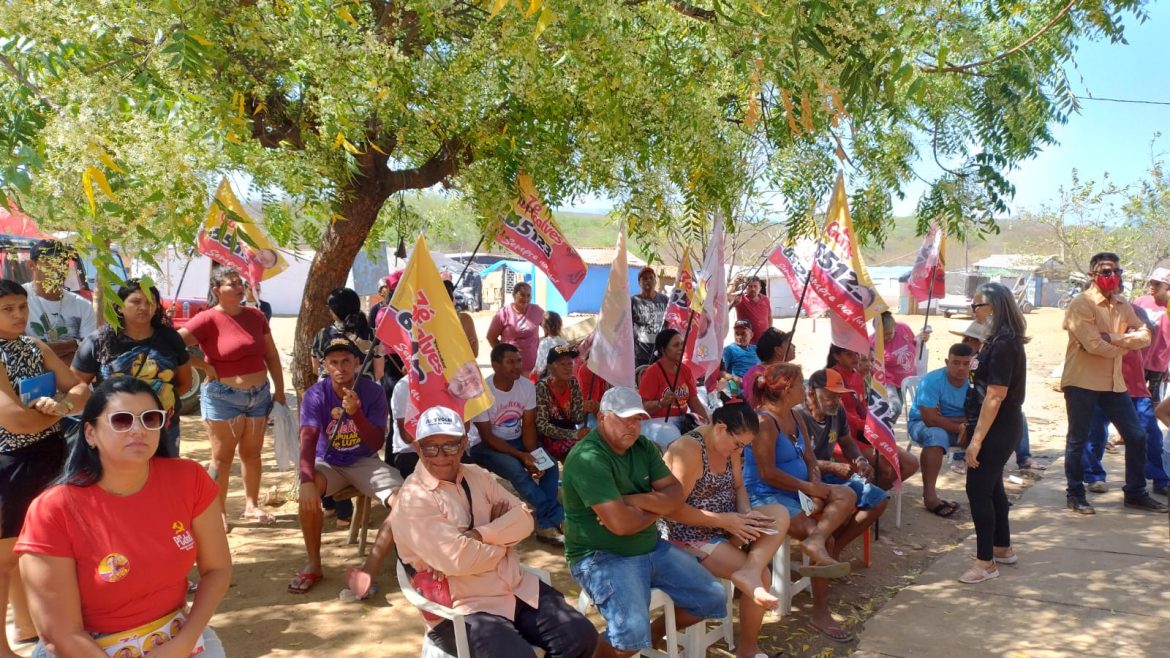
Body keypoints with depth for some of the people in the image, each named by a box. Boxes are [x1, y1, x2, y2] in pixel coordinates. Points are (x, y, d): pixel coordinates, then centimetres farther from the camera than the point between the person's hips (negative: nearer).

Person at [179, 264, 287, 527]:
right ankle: (219, 512, 13)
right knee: (222, 457, 3)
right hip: (223, 397, -5)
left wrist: (279, 390, 9)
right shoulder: (208, 320, -12)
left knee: (252, 453, 15)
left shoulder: (255, 315, 6)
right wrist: (205, 366, -14)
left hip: (259, 394, 5)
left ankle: (252, 505, 27)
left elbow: (271, 355, 12)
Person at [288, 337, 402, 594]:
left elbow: (376, 444, -15)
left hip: (364, 462, 1)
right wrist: (306, 480, -42)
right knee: (308, 493, -34)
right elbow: (308, 440, -24)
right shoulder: (316, 395, -13)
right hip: (328, 463, 0)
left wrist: (356, 413, -33)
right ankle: (313, 566, -15)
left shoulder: (373, 392, -12)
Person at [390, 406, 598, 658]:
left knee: (582, 637, -7)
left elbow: (524, 519, 1)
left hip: (520, 589, 6)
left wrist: (479, 535, -16)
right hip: (463, 609, -6)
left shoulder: (477, 476, 10)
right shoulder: (413, 499, -12)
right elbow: (459, 559, -22)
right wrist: (503, 537, -4)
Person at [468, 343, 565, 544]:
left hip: (516, 440, 5)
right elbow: (487, 437, -19)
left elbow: (528, 426, -4)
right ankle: (557, 517, -24)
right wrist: (521, 455, -28)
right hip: (485, 446, -5)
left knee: (550, 464, -20)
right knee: (516, 470, -32)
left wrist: (533, 454, -23)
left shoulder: (527, 386, -7)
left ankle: (546, 525, -18)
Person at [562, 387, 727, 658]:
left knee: (712, 599, 8)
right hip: (602, 556, -8)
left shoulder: (643, 446, 4)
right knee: (633, 633, -31)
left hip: (652, 548, 8)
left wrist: (633, 500, -18)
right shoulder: (588, 459, -23)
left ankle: (655, 632, 30)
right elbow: (620, 523, -28)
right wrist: (656, 508, -8)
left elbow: (676, 495, 0)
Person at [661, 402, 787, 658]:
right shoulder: (688, 450, -24)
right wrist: (723, 520, -24)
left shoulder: (729, 446, 3)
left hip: (726, 525, 9)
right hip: (691, 536, -9)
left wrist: (746, 512, -9)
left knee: (779, 513, -12)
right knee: (761, 575, -18)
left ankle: (750, 572, -31)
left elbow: (738, 487, 13)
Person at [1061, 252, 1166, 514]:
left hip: (1113, 382, 7)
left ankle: (1135, 493, 22)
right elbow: (1093, 345, -21)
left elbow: (1144, 335, -2)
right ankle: (1075, 495, 16)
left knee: (1136, 436, 9)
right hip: (1082, 382, -7)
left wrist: (1112, 338, -17)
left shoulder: (1123, 305, 10)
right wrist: (1124, 346, -5)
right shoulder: (1081, 304, -12)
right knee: (1078, 440, 3)